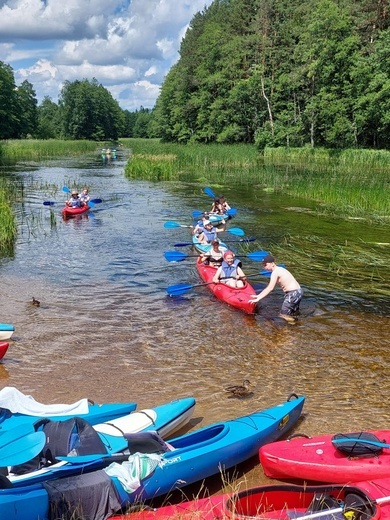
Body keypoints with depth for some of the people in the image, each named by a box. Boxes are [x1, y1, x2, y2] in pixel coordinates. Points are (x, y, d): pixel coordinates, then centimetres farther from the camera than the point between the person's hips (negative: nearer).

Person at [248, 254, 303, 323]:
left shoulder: (275, 272, -14)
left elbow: (270, 288, -20)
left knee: (283, 315, -4)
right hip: (297, 292, 10)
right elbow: (269, 287, 20)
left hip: (293, 293, -10)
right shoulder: (278, 270, 15)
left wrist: (258, 299, -20)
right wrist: (259, 295, 19)